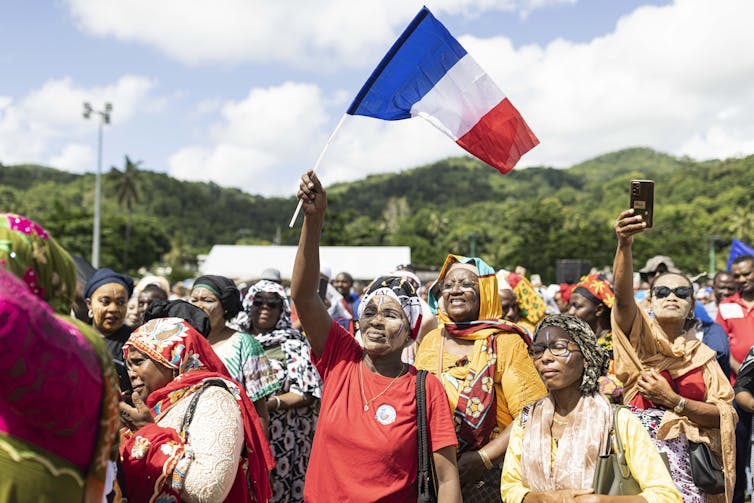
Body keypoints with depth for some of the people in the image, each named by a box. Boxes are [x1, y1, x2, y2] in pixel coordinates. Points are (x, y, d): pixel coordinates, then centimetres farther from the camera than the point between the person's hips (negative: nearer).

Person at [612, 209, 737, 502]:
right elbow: (622, 296, -16)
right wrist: (624, 244, -31)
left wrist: (673, 400, -10)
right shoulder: (641, 336, 4)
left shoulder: (703, 355, 13)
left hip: (684, 456, 2)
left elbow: (724, 414, 5)